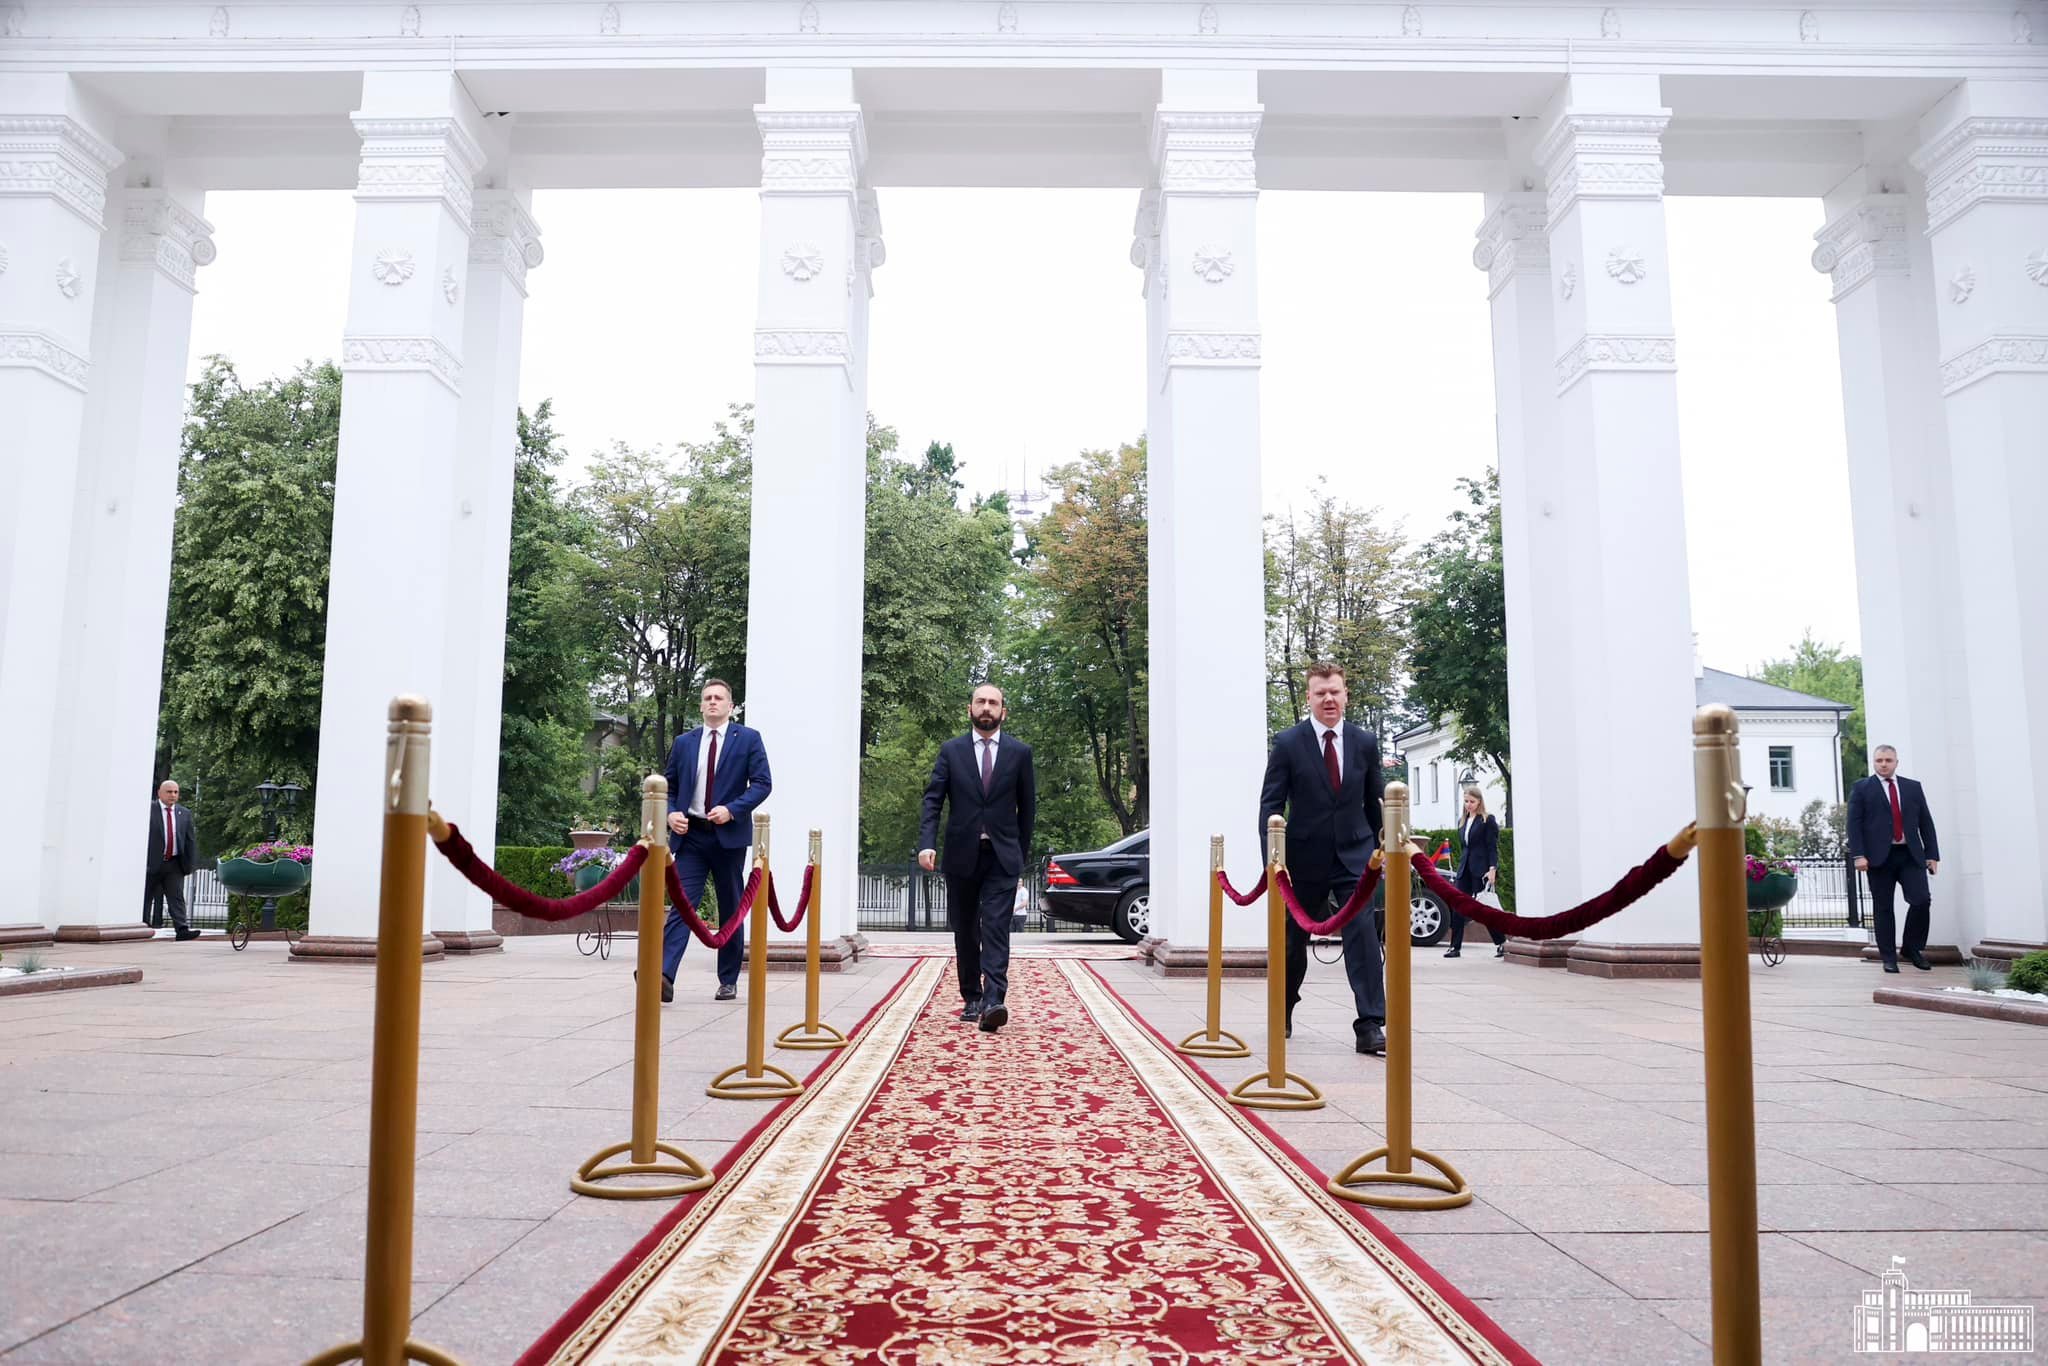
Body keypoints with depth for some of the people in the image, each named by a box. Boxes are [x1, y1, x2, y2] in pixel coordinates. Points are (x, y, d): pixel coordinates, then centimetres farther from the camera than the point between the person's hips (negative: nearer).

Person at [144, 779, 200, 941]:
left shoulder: (185, 814, 11)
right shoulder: (148, 809, -2)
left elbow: (190, 841, 11)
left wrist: (190, 864, 4)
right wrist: (141, 861, -11)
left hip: (174, 864, 3)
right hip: (151, 863, -3)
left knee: (177, 897, -5)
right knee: (146, 897, 8)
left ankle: (182, 929, -12)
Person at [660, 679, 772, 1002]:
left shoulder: (748, 739, 3)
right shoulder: (683, 742, 12)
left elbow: (761, 783, -3)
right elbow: (669, 787, 15)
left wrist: (732, 809, -16)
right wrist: (671, 813, -5)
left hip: (729, 834, -1)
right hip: (690, 834, 2)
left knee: (731, 909, 7)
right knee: (681, 903, -11)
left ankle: (729, 981, 15)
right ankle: (664, 975, -21)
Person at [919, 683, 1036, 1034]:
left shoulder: (1019, 752, 4)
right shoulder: (951, 751, 4)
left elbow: (1027, 807, 9)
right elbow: (933, 799, -2)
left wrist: (1021, 852, 9)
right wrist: (927, 843, -16)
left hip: (1002, 857, -2)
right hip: (961, 856, 2)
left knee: (996, 929, -13)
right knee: (965, 932, 10)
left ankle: (993, 1003, -21)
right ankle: (972, 999, 22)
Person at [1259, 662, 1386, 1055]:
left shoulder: (1366, 742, 2)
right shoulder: (1288, 743, -6)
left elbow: (1375, 801, 11)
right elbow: (1271, 803, -8)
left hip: (1354, 855, 1)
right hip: (1305, 857, -1)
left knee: (1363, 933, -14)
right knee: (1294, 938, 14)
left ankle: (1370, 1026, -13)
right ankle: (1283, 1013, 36)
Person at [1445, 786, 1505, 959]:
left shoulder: (1488, 820, -4)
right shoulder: (1465, 821, 15)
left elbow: (1492, 846, -9)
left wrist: (1492, 869, -18)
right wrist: (1462, 864, 16)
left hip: (1481, 869, -7)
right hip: (1465, 867, 7)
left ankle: (1502, 943, 13)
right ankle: (1455, 947, 2)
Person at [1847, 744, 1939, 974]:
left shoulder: (1913, 787, 14)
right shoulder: (1861, 789, 5)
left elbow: (1926, 822, 13)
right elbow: (1854, 824, -1)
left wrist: (1932, 854, 6)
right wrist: (1858, 855, -11)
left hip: (1910, 855, 2)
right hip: (1880, 856, -2)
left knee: (1921, 900, -9)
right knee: (1883, 908, 1)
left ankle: (1912, 948, 11)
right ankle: (1889, 957, 8)